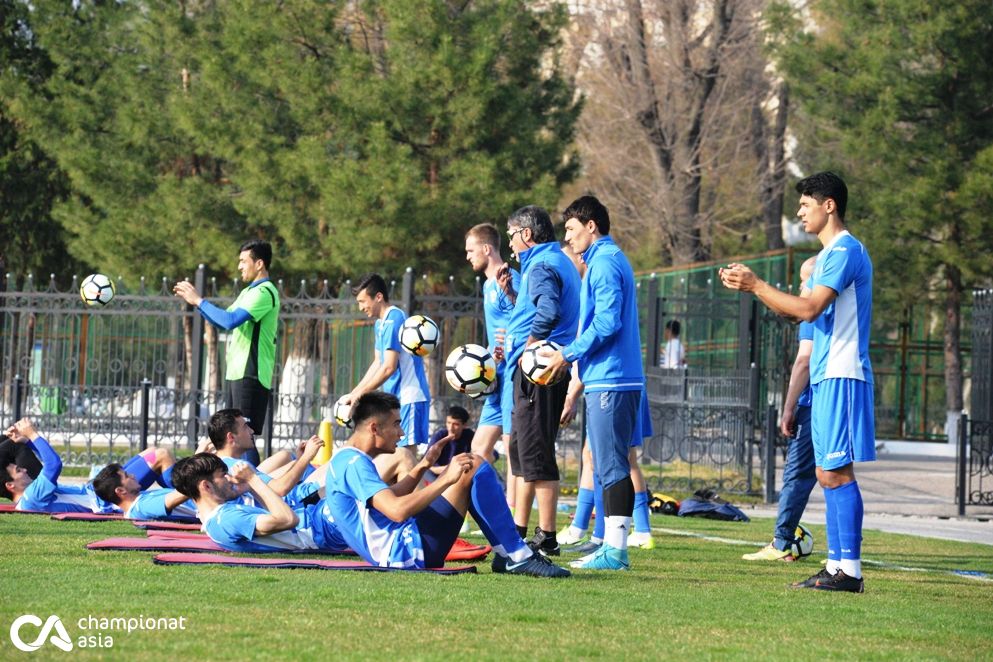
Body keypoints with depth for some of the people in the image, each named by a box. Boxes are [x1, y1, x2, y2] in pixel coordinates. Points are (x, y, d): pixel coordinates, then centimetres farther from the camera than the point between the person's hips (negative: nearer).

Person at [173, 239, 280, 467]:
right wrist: (195, 300, 16)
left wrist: (199, 301, -13)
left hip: (250, 375, -10)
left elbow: (230, 320, -24)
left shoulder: (264, 292, -13)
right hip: (236, 372, 10)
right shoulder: (249, 291, 19)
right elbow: (221, 321, 27)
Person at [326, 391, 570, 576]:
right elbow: (397, 510, -28)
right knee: (474, 467, -12)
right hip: (407, 550, -11)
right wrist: (446, 479, -23)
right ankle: (518, 557, -11)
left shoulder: (345, 460, 18)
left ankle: (509, 556, 14)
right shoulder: (353, 463, -16)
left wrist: (422, 467, 22)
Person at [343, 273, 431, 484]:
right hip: (397, 398, 10)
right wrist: (353, 394, 15)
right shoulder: (380, 323, 15)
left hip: (409, 398, -10)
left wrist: (359, 394, -13)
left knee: (404, 455, -12)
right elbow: (378, 364, 21)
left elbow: (389, 368, -20)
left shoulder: (393, 320, -16)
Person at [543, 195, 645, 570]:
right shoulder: (612, 259, 21)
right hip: (618, 379, 10)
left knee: (611, 467, -10)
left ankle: (615, 550, -11)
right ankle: (613, 547, 12)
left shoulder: (604, 263, -11)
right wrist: (574, 356, 18)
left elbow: (606, 323, -19)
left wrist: (569, 354, -11)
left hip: (609, 381, -10)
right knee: (610, 466, 10)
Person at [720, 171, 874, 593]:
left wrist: (756, 285, -13)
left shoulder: (846, 251, -12)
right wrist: (749, 286, 14)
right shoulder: (830, 254, 20)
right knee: (829, 473, 10)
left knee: (837, 472, -11)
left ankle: (849, 570, -12)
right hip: (825, 378, 10)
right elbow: (798, 312, 24)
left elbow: (809, 308, -21)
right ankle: (838, 565, 12)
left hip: (840, 376, -10)